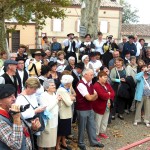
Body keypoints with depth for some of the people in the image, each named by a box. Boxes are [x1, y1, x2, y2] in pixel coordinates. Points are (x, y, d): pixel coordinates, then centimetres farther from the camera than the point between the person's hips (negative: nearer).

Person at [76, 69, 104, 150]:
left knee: (92, 126, 16)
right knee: (82, 127, 8)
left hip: (90, 108, 8)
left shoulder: (90, 83, 6)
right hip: (82, 110, -8)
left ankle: (93, 142, 30)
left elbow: (95, 96, 8)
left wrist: (92, 97, -14)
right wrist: (94, 95, -4)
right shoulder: (81, 84, -21)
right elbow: (89, 98, -24)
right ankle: (81, 143, 25)